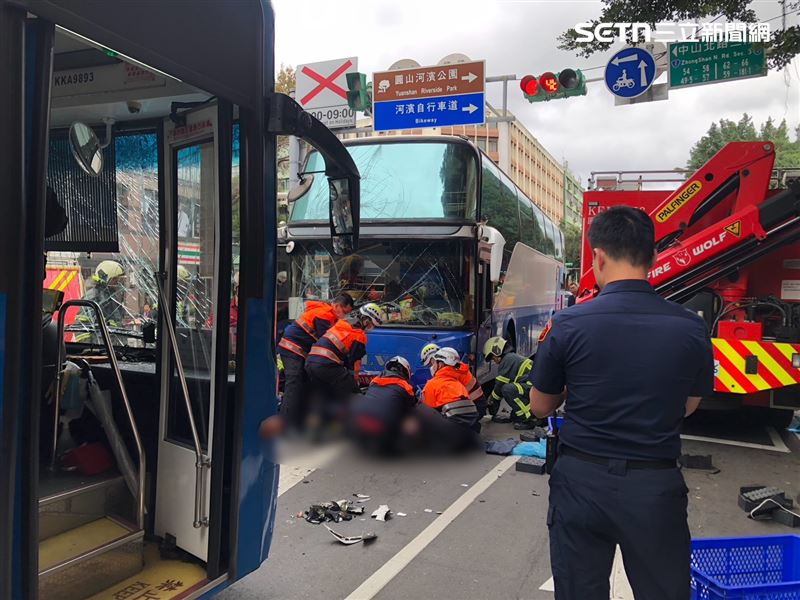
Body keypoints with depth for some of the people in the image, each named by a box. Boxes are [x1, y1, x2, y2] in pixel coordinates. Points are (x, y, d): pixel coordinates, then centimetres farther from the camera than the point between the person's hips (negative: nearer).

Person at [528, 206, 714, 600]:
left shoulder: (568, 325, -13)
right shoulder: (691, 329, -8)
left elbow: (540, 407, 0)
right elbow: (688, 407, 9)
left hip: (582, 480, 0)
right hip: (656, 486, 1)